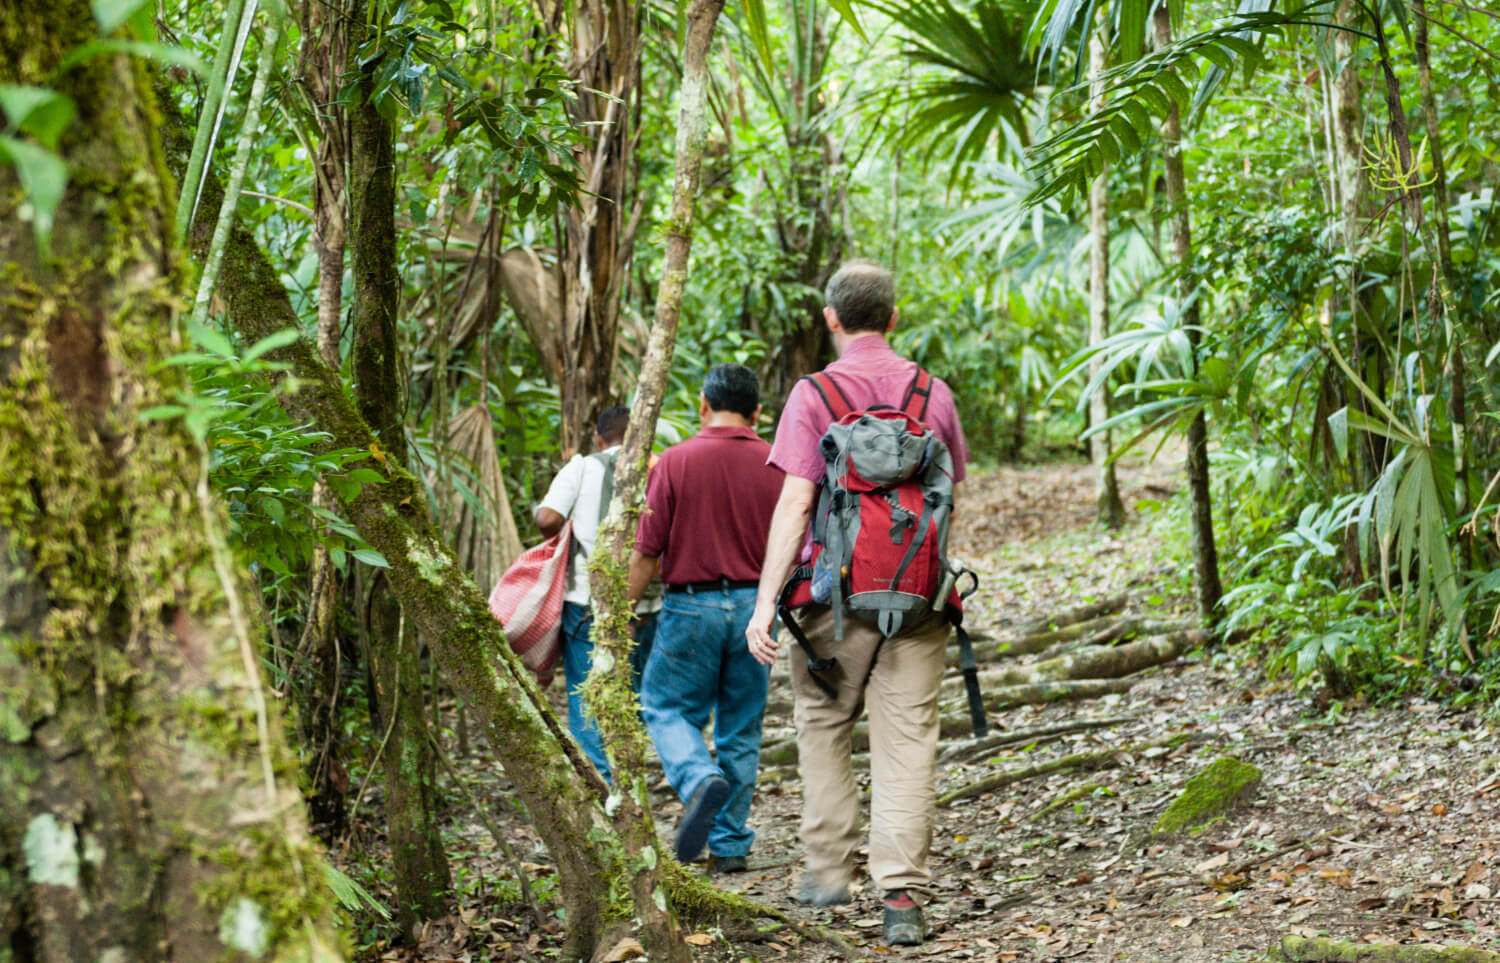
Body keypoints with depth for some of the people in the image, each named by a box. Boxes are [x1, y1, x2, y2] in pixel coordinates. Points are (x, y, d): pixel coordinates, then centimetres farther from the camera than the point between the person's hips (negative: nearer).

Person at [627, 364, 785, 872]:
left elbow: (646, 552, -7)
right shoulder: (775, 465, 0)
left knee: (667, 708, 11)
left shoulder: (675, 462, -7)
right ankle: (729, 844, 13)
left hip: (693, 604, -3)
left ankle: (700, 779, -17)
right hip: (755, 602, 3)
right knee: (741, 727, 11)